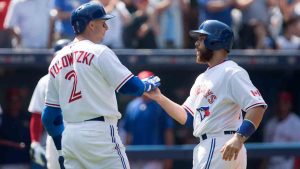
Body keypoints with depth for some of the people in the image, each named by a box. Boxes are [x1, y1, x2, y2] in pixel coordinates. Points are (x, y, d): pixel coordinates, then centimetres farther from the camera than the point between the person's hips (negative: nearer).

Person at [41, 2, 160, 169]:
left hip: (69, 135, 7)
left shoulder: (57, 60, 14)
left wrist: (61, 149, 22)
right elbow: (131, 86, -9)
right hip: (99, 133, -7)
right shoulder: (99, 52, -6)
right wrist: (150, 84, 13)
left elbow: (50, 115, 16)